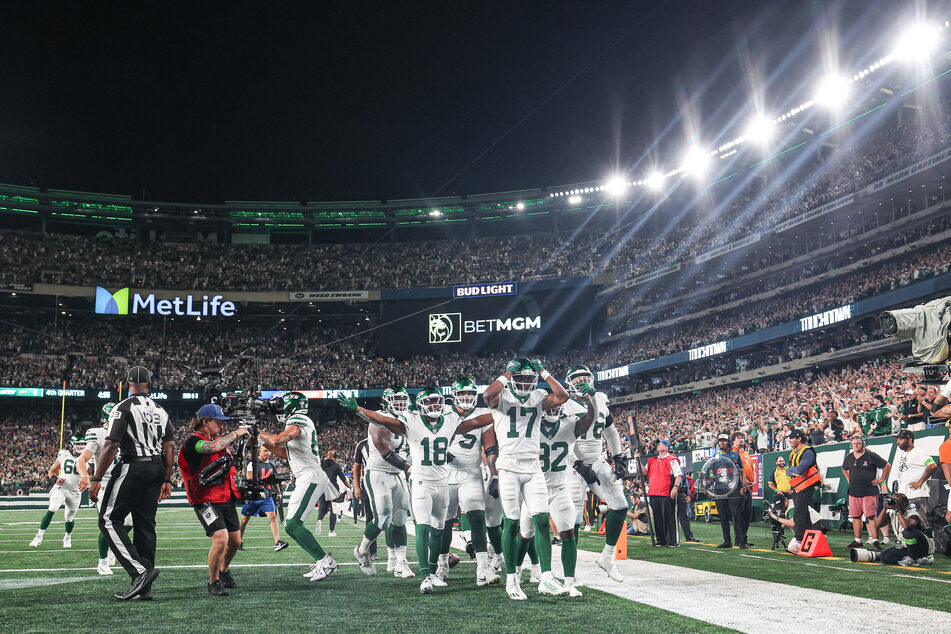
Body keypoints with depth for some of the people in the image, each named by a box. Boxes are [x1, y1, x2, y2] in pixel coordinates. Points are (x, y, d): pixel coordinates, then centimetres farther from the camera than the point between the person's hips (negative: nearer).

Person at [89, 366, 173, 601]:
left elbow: (111, 446, -13)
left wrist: (96, 479, -8)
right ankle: (144, 588, 10)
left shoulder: (124, 408, -7)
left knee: (109, 521, 1)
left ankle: (140, 571, -13)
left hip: (132, 467, -6)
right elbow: (169, 448, 11)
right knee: (145, 525, 9)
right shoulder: (160, 411, 12)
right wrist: (167, 480, 16)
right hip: (156, 469, 7)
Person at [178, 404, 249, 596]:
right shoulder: (192, 442, -13)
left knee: (235, 541, 13)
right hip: (206, 501, -8)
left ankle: (224, 572, 41)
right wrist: (235, 434, -20)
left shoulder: (220, 440, 13)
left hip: (227, 498, 8)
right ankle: (213, 583, -2)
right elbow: (214, 447, -34)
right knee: (221, 539, -21)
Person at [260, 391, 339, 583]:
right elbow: (285, 453, 27)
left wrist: (258, 432, -8)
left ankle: (325, 560, -12)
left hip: (310, 478, -10)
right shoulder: (300, 423, 21)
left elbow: (277, 441, -25)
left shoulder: (298, 420, -11)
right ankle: (321, 562, 12)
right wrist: (263, 442, 21)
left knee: (293, 525, -15)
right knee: (292, 525, 11)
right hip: (305, 479, 10)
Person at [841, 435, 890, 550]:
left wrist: (881, 480, 1)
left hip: (869, 492, -5)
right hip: (853, 492, 5)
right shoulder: (849, 458, 12)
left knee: (871, 517, -7)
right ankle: (857, 541, 13)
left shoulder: (871, 456, -3)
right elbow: (844, 469, 33)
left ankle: (875, 541, -4)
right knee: (856, 517, 6)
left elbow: (887, 466, 3)